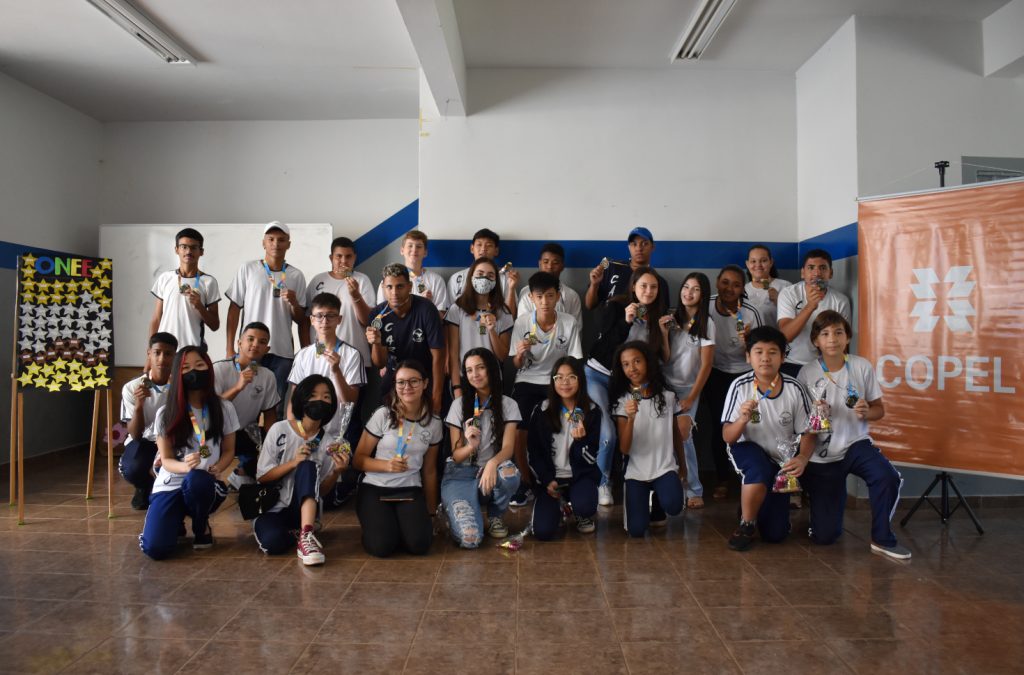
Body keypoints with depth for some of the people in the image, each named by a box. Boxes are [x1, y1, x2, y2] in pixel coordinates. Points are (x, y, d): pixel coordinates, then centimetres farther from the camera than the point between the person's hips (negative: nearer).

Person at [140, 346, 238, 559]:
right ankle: (177, 521, 15)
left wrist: (216, 469, -16)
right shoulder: (166, 413, -4)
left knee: (196, 479, -39)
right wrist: (185, 466, -25)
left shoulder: (224, 409, -1)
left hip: (204, 485, 1)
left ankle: (202, 526, -4)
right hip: (169, 486, 0)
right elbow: (166, 460, -2)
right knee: (155, 548, -24)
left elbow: (229, 451, 6)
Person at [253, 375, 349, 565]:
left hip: (303, 509, 2)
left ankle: (305, 536, -39)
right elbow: (262, 476, -4)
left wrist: (337, 472, -19)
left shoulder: (327, 443, 1)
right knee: (272, 542, -37)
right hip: (272, 508, -2)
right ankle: (298, 534, -4)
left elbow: (322, 490, 2)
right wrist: (293, 462, -19)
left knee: (308, 467, -30)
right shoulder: (279, 430, -4)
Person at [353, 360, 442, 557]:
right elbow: (358, 459, -4)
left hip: (410, 491, 2)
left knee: (419, 545, -23)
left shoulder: (434, 423, 3)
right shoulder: (383, 415, -8)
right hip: (375, 489, -2)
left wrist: (431, 511, 14)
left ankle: (400, 524, 12)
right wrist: (387, 465, -22)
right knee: (382, 546, -25)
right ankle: (375, 523, 12)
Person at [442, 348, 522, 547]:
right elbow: (456, 455, -2)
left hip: (490, 471, 1)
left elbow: (508, 448, -10)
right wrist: (470, 446, -26)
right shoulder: (459, 404, 0)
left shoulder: (508, 405, 1)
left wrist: (492, 463, -34)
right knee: (470, 539, -26)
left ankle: (495, 515, -3)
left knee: (510, 473, -38)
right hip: (460, 475, -1)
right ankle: (456, 510, 12)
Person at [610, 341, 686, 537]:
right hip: (636, 472, 0)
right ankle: (644, 502, 21)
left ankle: (657, 504, 7)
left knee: (673, 506, -30)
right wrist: (631, 419, -28)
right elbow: (624, 449, -13)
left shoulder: (668, 396, -1)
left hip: (665, 468, 0)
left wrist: (682, 466, 22)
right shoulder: (622, 402, -5)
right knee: (636, 530, -12)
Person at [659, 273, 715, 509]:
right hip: (665, 385, 2)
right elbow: (665, 357, 2)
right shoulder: (672, 319, 4)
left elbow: (706, 365, -5)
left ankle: (694, 490, -8)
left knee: (682, 433, -20)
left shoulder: (706, 323, -3)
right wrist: (663, 333, -13)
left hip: (688, 388, -2)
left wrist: (691, 397, -8)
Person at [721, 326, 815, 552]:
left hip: (780, 459, 2)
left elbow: (807, 432, -3)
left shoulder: (794, 388, -13)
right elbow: (727, 437, -15)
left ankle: (761, 503, 33)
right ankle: (746, 525, -12)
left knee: (775, 534, -2)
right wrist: (743, 419, -36)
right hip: (748, 451, -2)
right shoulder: (740, 386, -17)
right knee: (760, 468, -39)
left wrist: (802, 458, -23)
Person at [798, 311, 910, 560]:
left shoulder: (862, 367, -4)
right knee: (824, 536, -1)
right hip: (821, 455, -1)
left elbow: (879, 409, 5)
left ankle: (882, 539, -8)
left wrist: (867, 412, -17)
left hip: (856, 445, 1)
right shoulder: (807, 373, -7)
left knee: (888, 477, -33)